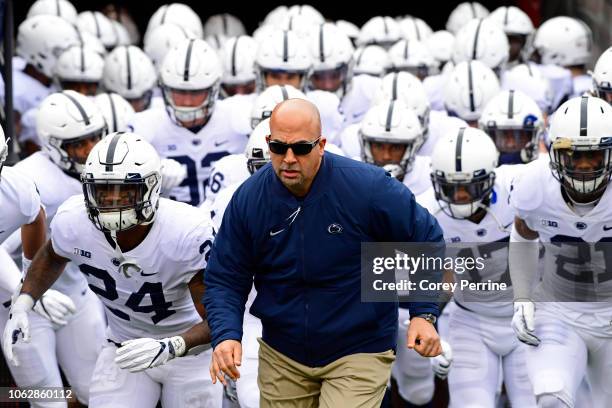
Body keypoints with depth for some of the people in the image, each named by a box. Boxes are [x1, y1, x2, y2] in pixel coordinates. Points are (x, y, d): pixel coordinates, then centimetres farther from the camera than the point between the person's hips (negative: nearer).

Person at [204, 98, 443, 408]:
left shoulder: (368, 189, -17)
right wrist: (226, 334, -19)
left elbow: (426, 240, -4)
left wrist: (424, 314, -9)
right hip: (281, 356, 4)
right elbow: (224, 279, -1)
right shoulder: (247, 200, -8)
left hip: (358, 352, -4)